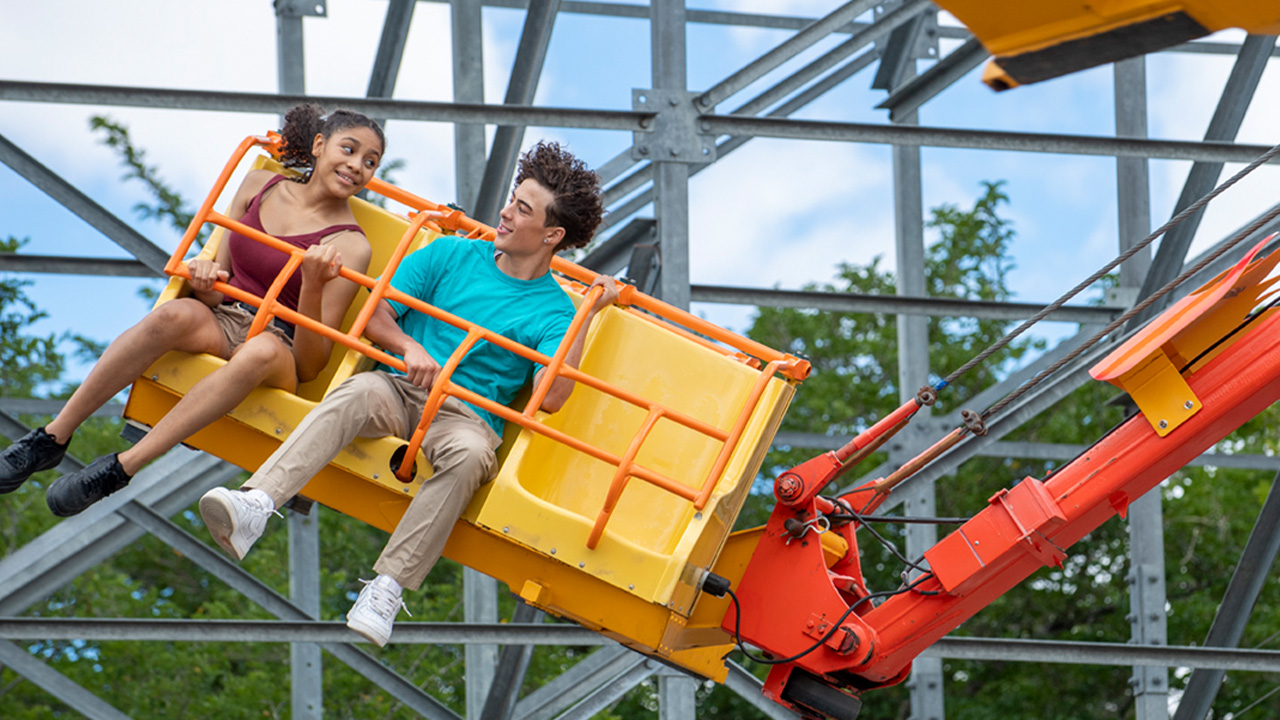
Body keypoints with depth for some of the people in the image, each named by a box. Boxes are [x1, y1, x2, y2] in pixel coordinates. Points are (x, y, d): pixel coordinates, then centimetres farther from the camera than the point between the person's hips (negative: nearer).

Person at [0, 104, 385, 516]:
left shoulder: (350, 246, -2)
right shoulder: (261, 186, 11)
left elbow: (309, 366, -9)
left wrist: (313, 285, -25)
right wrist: (205, 277, -8)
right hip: (218, 325, 3)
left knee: (262, 351, -41)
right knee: (178, 313, -35)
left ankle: (121, 468, -41)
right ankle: (52, 438, -30)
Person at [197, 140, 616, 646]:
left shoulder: (553, 313, 8)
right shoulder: (453, 255, 15)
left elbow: (551, 398, -10)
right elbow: (376, 315, 10)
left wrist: (589, 316, -7)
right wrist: (408, 347, -11)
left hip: (468, 415, -1)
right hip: (401, 389, 2)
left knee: (471, 453, -38)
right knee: (360, 392, -34)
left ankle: (385, 590, -42)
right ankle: (253, 507, -54)